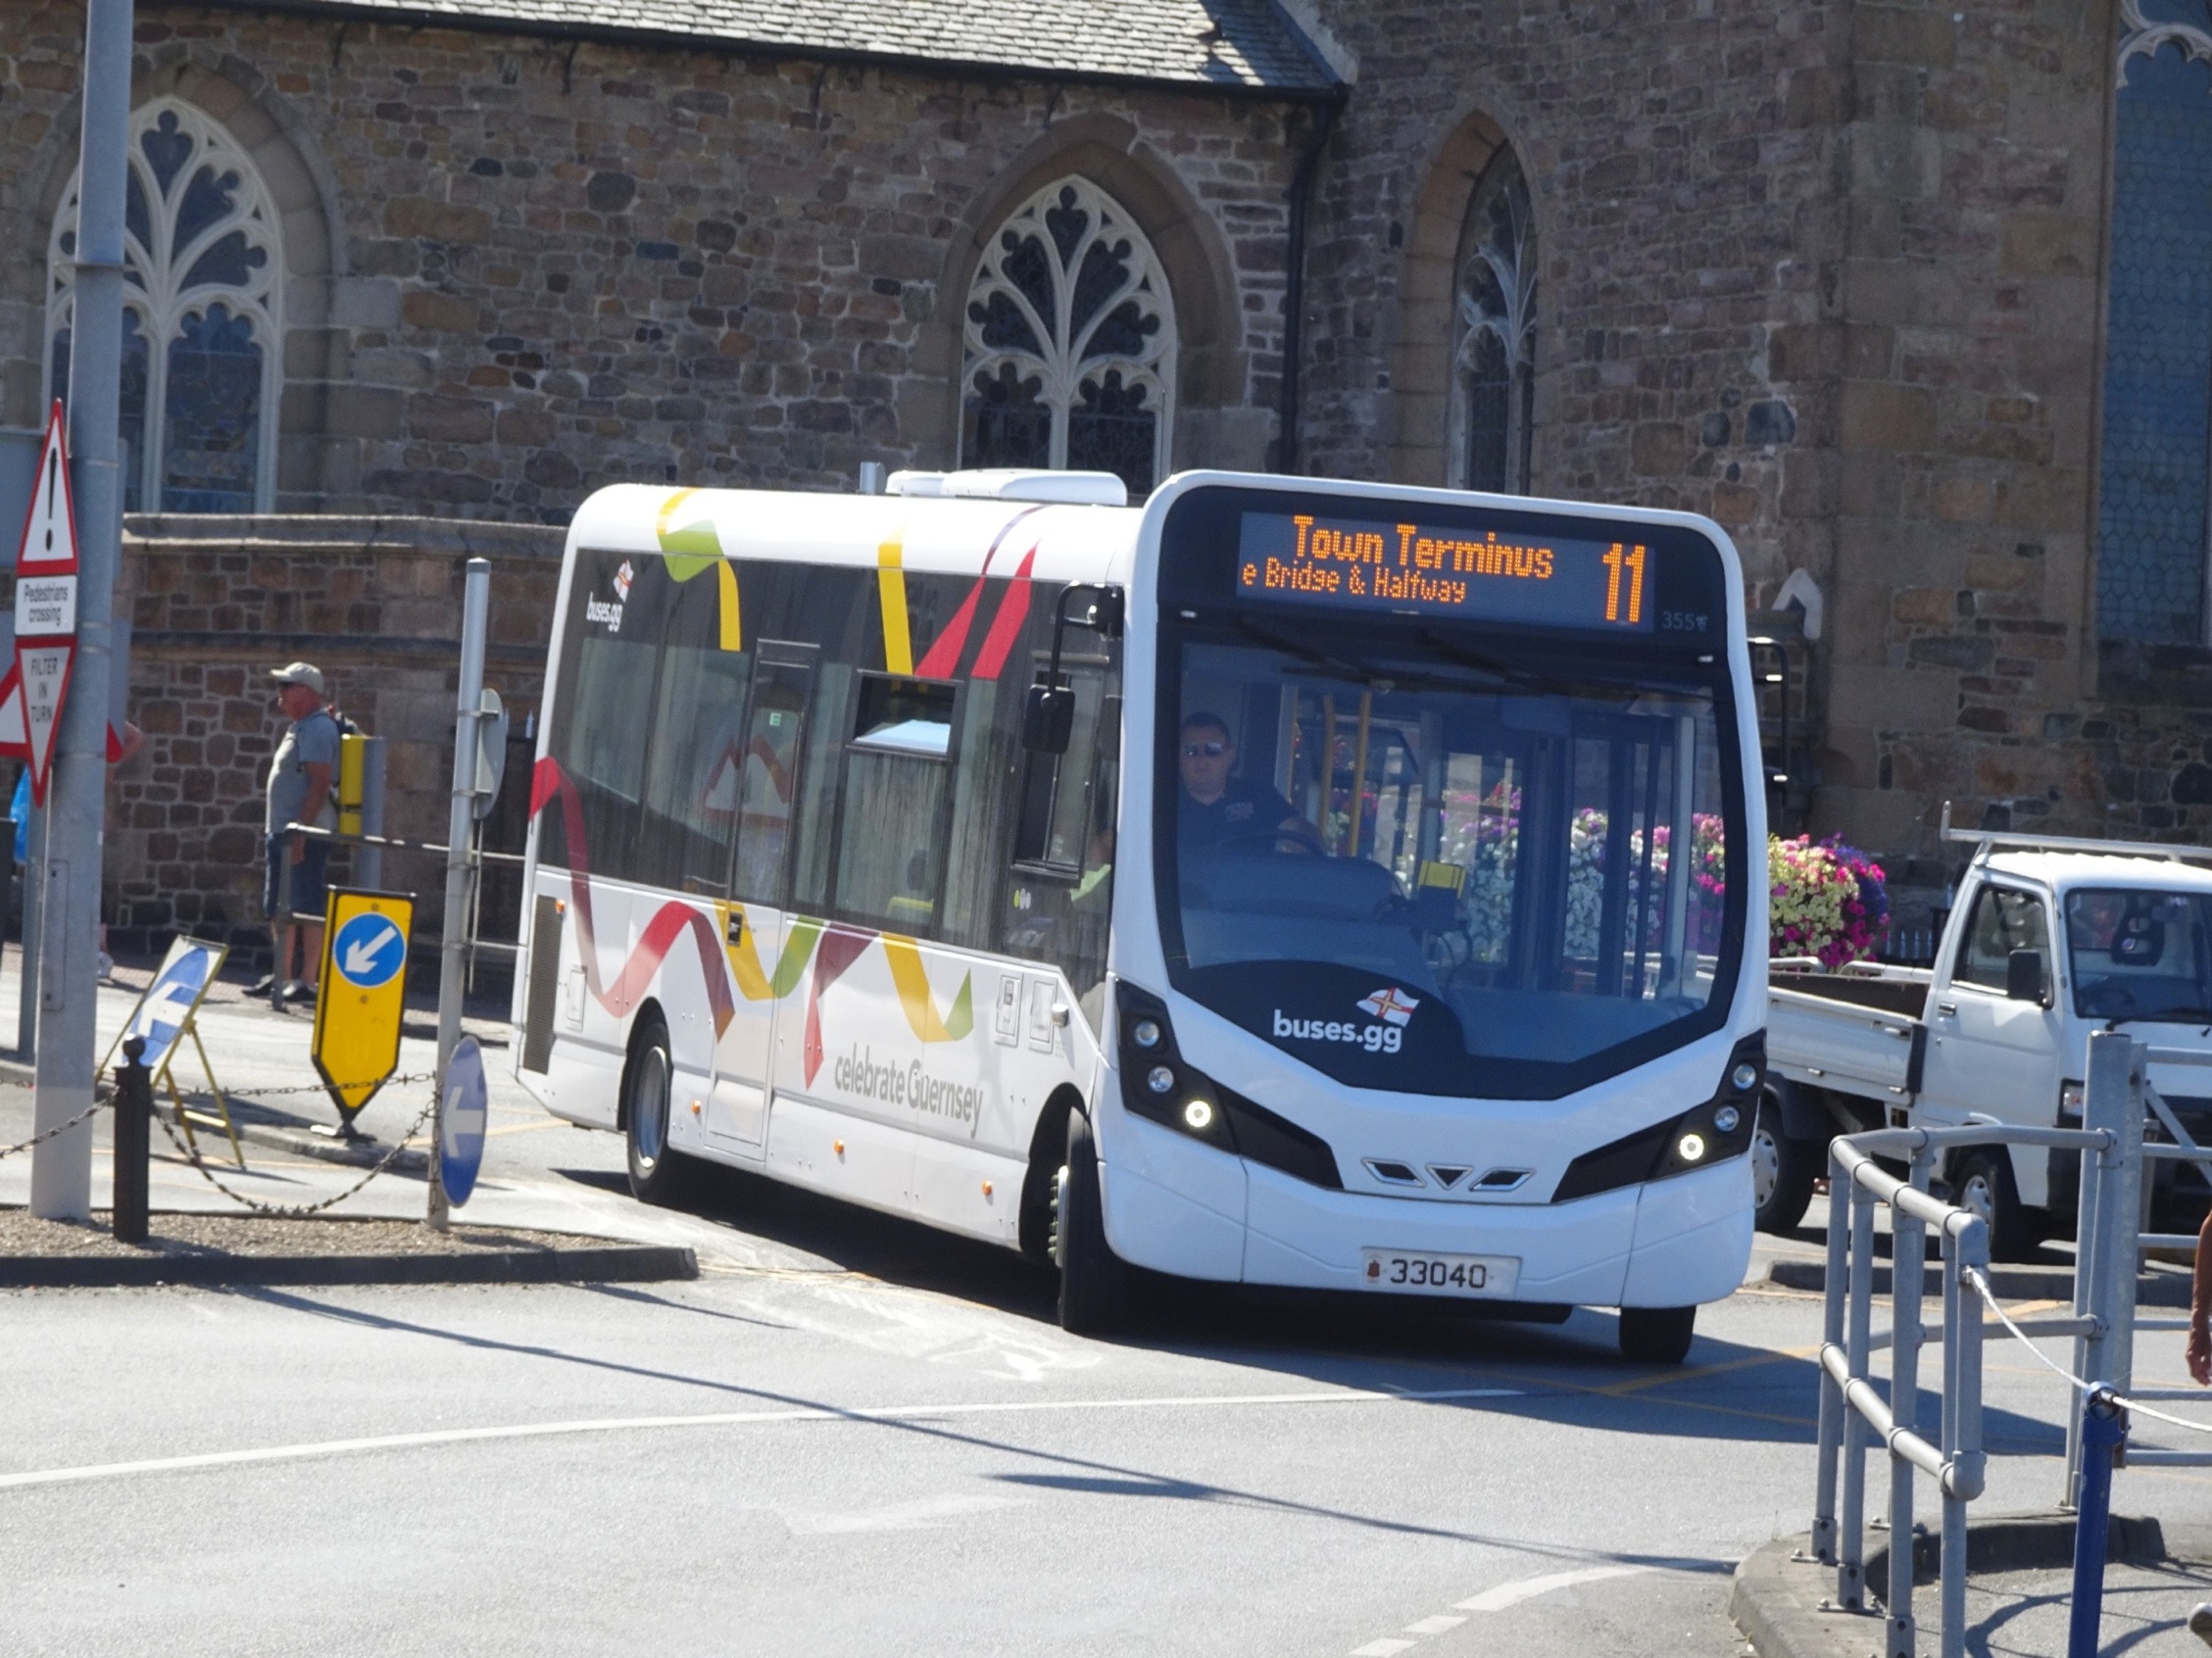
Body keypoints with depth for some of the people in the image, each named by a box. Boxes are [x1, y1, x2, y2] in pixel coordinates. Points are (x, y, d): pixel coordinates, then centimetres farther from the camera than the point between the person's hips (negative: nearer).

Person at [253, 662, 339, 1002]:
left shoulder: (317, 729, -14)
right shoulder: (299, 727, 18)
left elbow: (319, 784, -21)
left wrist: (300, 832, -25)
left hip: (305, 833, -11)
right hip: (282, 831, 11)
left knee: (307, 907, -8)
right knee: (279, 908, 13)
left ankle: (308, 980, -8)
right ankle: (282, 975, 20)